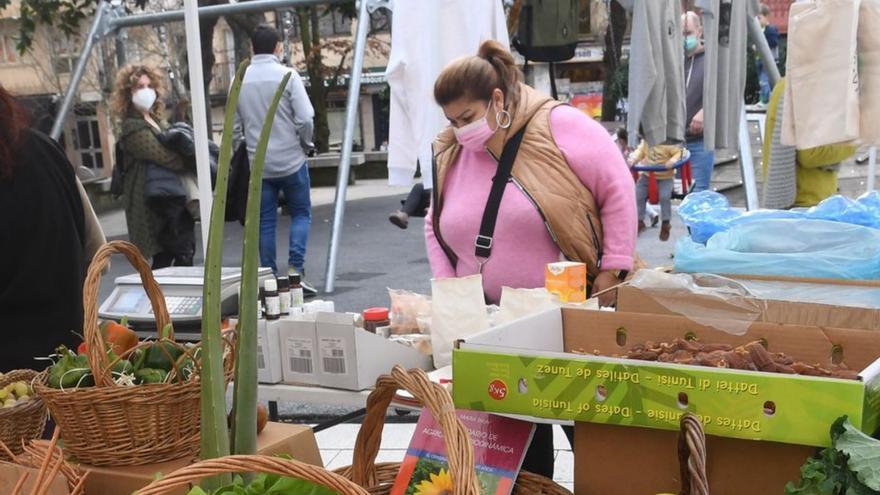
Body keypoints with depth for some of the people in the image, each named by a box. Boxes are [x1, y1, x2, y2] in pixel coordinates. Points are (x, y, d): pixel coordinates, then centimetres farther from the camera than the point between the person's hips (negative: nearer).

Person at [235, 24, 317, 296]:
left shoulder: (240, 80, 2)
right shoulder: (287, 75, -10)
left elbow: (234, 125, 4)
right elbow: (305, 118, -13)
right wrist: (306, 144, 4)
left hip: (258, 163, 3)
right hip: (291, 159, -3)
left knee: (265, 222, 10)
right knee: (301, 214, 10)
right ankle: (295, 268, -4)